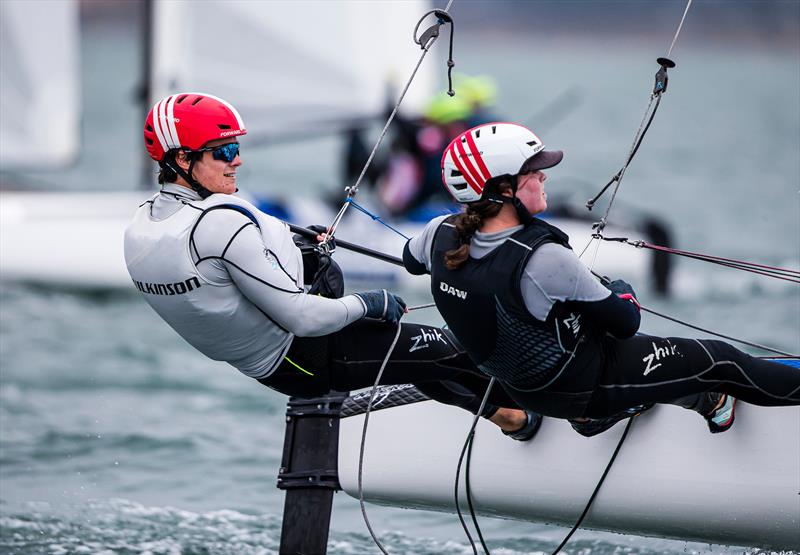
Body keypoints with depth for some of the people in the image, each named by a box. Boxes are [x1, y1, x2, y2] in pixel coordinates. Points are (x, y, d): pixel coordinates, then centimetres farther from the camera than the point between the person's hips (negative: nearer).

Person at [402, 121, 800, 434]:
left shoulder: (442, 235, -17)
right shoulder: (545, 260, -37)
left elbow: (411, 260, 11)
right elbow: (625, 321, -21)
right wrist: (623, 291, 2)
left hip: (519, 387, 7)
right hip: (584, 389, -7)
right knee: (719, 361, 7)